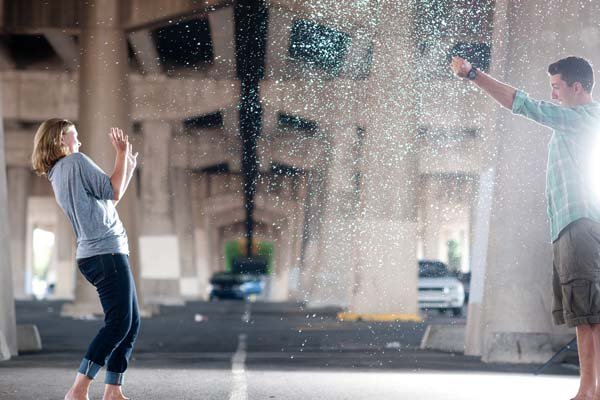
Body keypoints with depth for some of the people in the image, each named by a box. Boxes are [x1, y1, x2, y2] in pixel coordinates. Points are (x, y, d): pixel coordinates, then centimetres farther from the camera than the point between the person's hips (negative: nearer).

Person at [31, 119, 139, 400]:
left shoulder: (57, 176, 22)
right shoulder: (76, 161, -5)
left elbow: (107, 201, 27)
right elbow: (113, 192, -8)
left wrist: (129, 167, 28)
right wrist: (122, 153, 1)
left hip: (94, 255, 10)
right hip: (107, 252, -10)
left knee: (131, 323, 10)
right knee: (118, 322, -13)